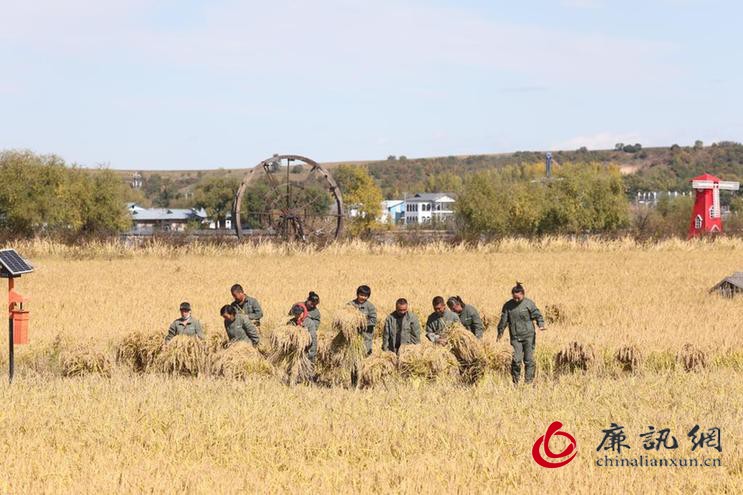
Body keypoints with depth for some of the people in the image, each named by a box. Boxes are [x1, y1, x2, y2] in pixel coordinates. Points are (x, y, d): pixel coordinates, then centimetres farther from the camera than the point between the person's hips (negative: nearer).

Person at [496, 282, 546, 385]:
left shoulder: (529, 303, 0)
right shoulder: (508, 306, 6)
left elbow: (537, 315, -1)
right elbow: (503, 320, 13)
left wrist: (541, 325, -18)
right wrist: (500, 332, 18)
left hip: (528, 336, -1)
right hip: (515, 337, 1)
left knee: (529, 359, -2)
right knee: (516, 359, -8)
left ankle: (529, 381, 5)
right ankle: (515, 382, 4)